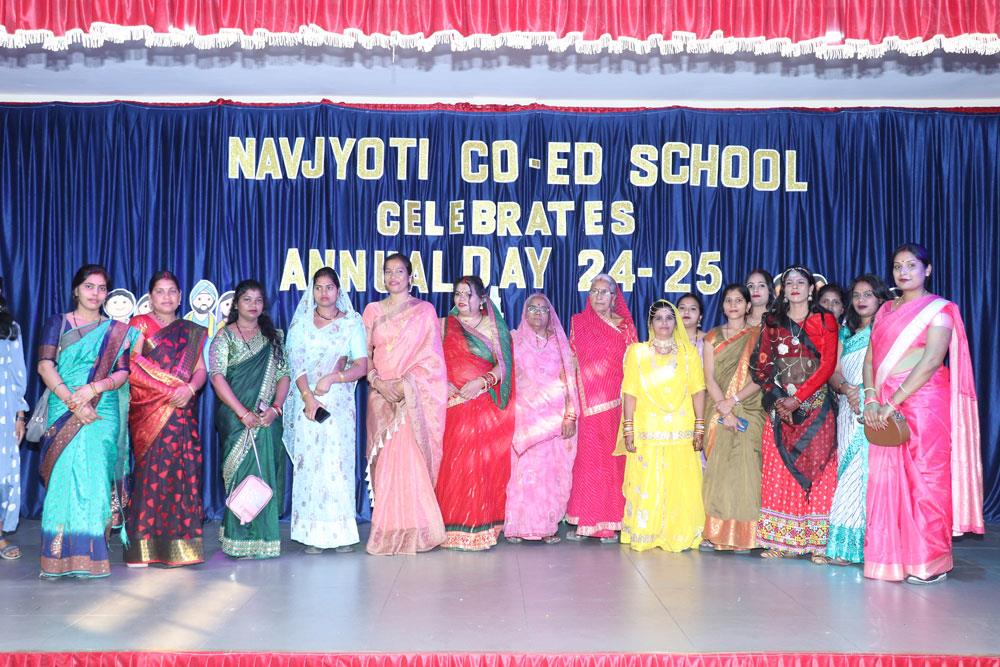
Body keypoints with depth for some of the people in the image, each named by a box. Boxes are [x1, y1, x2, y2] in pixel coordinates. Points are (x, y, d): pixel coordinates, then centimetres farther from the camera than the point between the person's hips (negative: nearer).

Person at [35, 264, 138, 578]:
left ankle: (89, 557, -3)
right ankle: (60, 556, -2)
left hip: (102, 414, 1)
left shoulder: (116, 331, 12)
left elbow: (122, 372, 4)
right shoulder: (57, 323, 9)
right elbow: (45, 366, -2)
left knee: (94, 480, -6)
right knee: (63, 479, -7)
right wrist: (71, 400, -14)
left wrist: (94, 388, -15)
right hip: (64, 411, 0)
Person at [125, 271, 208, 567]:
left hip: (182, 413, 3)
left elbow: (201, 370, 10)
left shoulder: (192, 332, 19)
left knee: (182, 470, -5)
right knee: (152, 468, -10)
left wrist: (189, 389, -12)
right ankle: (141, 546, -7)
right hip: (149, 410, -3)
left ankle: (179, 542, 0)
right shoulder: (140, 325, 8)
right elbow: (133, 369, -3)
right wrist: (172, 387, -12)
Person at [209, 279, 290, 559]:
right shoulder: (225, 336, 3)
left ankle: (264, 538, 8)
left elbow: (283, 375, 9)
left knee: (267, 476, 1)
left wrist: (275, 408, -8)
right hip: (236, 418, -3)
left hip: (268, 419, 3)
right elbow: (217, 377, -7)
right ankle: (240, 541, 3)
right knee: (241, 474, -4)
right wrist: (243, 413, -15)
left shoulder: (273, 336, 13)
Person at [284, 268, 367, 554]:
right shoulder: (301, 323, 11)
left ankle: (341, 532, 0)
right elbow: (296, 364, 2)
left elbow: (362, 366, 2)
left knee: (338, 462, -6)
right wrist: (308, 397, -13)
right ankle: (313, 533, 1)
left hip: (339, 402, -1)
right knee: (309, 463, -3)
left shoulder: (352, 322, 8)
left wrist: (332, 378, -14)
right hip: (306, 400, 1)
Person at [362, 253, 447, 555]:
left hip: (416, 395, -2)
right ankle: (388, 531, 3)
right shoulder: (372, 310, 13)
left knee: (413, 459, -7)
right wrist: (378, 382, -9)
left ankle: (415, 530, -1)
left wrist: (405, 383, -13)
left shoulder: (425, 310, 6)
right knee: (385, 460, -1)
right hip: (382, 394, 2)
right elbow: (365, 354, 8)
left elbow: (430, 356, -1)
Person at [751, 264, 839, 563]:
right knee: (779, 470, 0)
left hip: (815, 406, -2)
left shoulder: (824, 321, 5)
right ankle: (779, 541, 3)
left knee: (815, 468, -5)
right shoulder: (773, 323, 12)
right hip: (780, 406, 2)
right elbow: (761, 366, 7)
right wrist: (776, 397, -7)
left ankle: (816, 542, -3)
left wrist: (798, 398, -12)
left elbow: (828, 364, -4)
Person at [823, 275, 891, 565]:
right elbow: (834, 373, 11)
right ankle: (846, 545, 1)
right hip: (850, 410, 4)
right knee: (849, 471, 0)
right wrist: (846, 388, -10)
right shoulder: (845, 333, 19)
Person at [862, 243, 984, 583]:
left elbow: (931, 361, -13)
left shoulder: (939, 309, -2)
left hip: (923, 400, -5)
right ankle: (891, 557, 11)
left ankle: (929, 562, 3)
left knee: (925, 478, -5)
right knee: (886, 479, 3)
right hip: (884, 406, 5)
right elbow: (870, 357, 11)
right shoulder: (886, 310, 17)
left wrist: (892, 403, -18)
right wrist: (871, 398, -6)